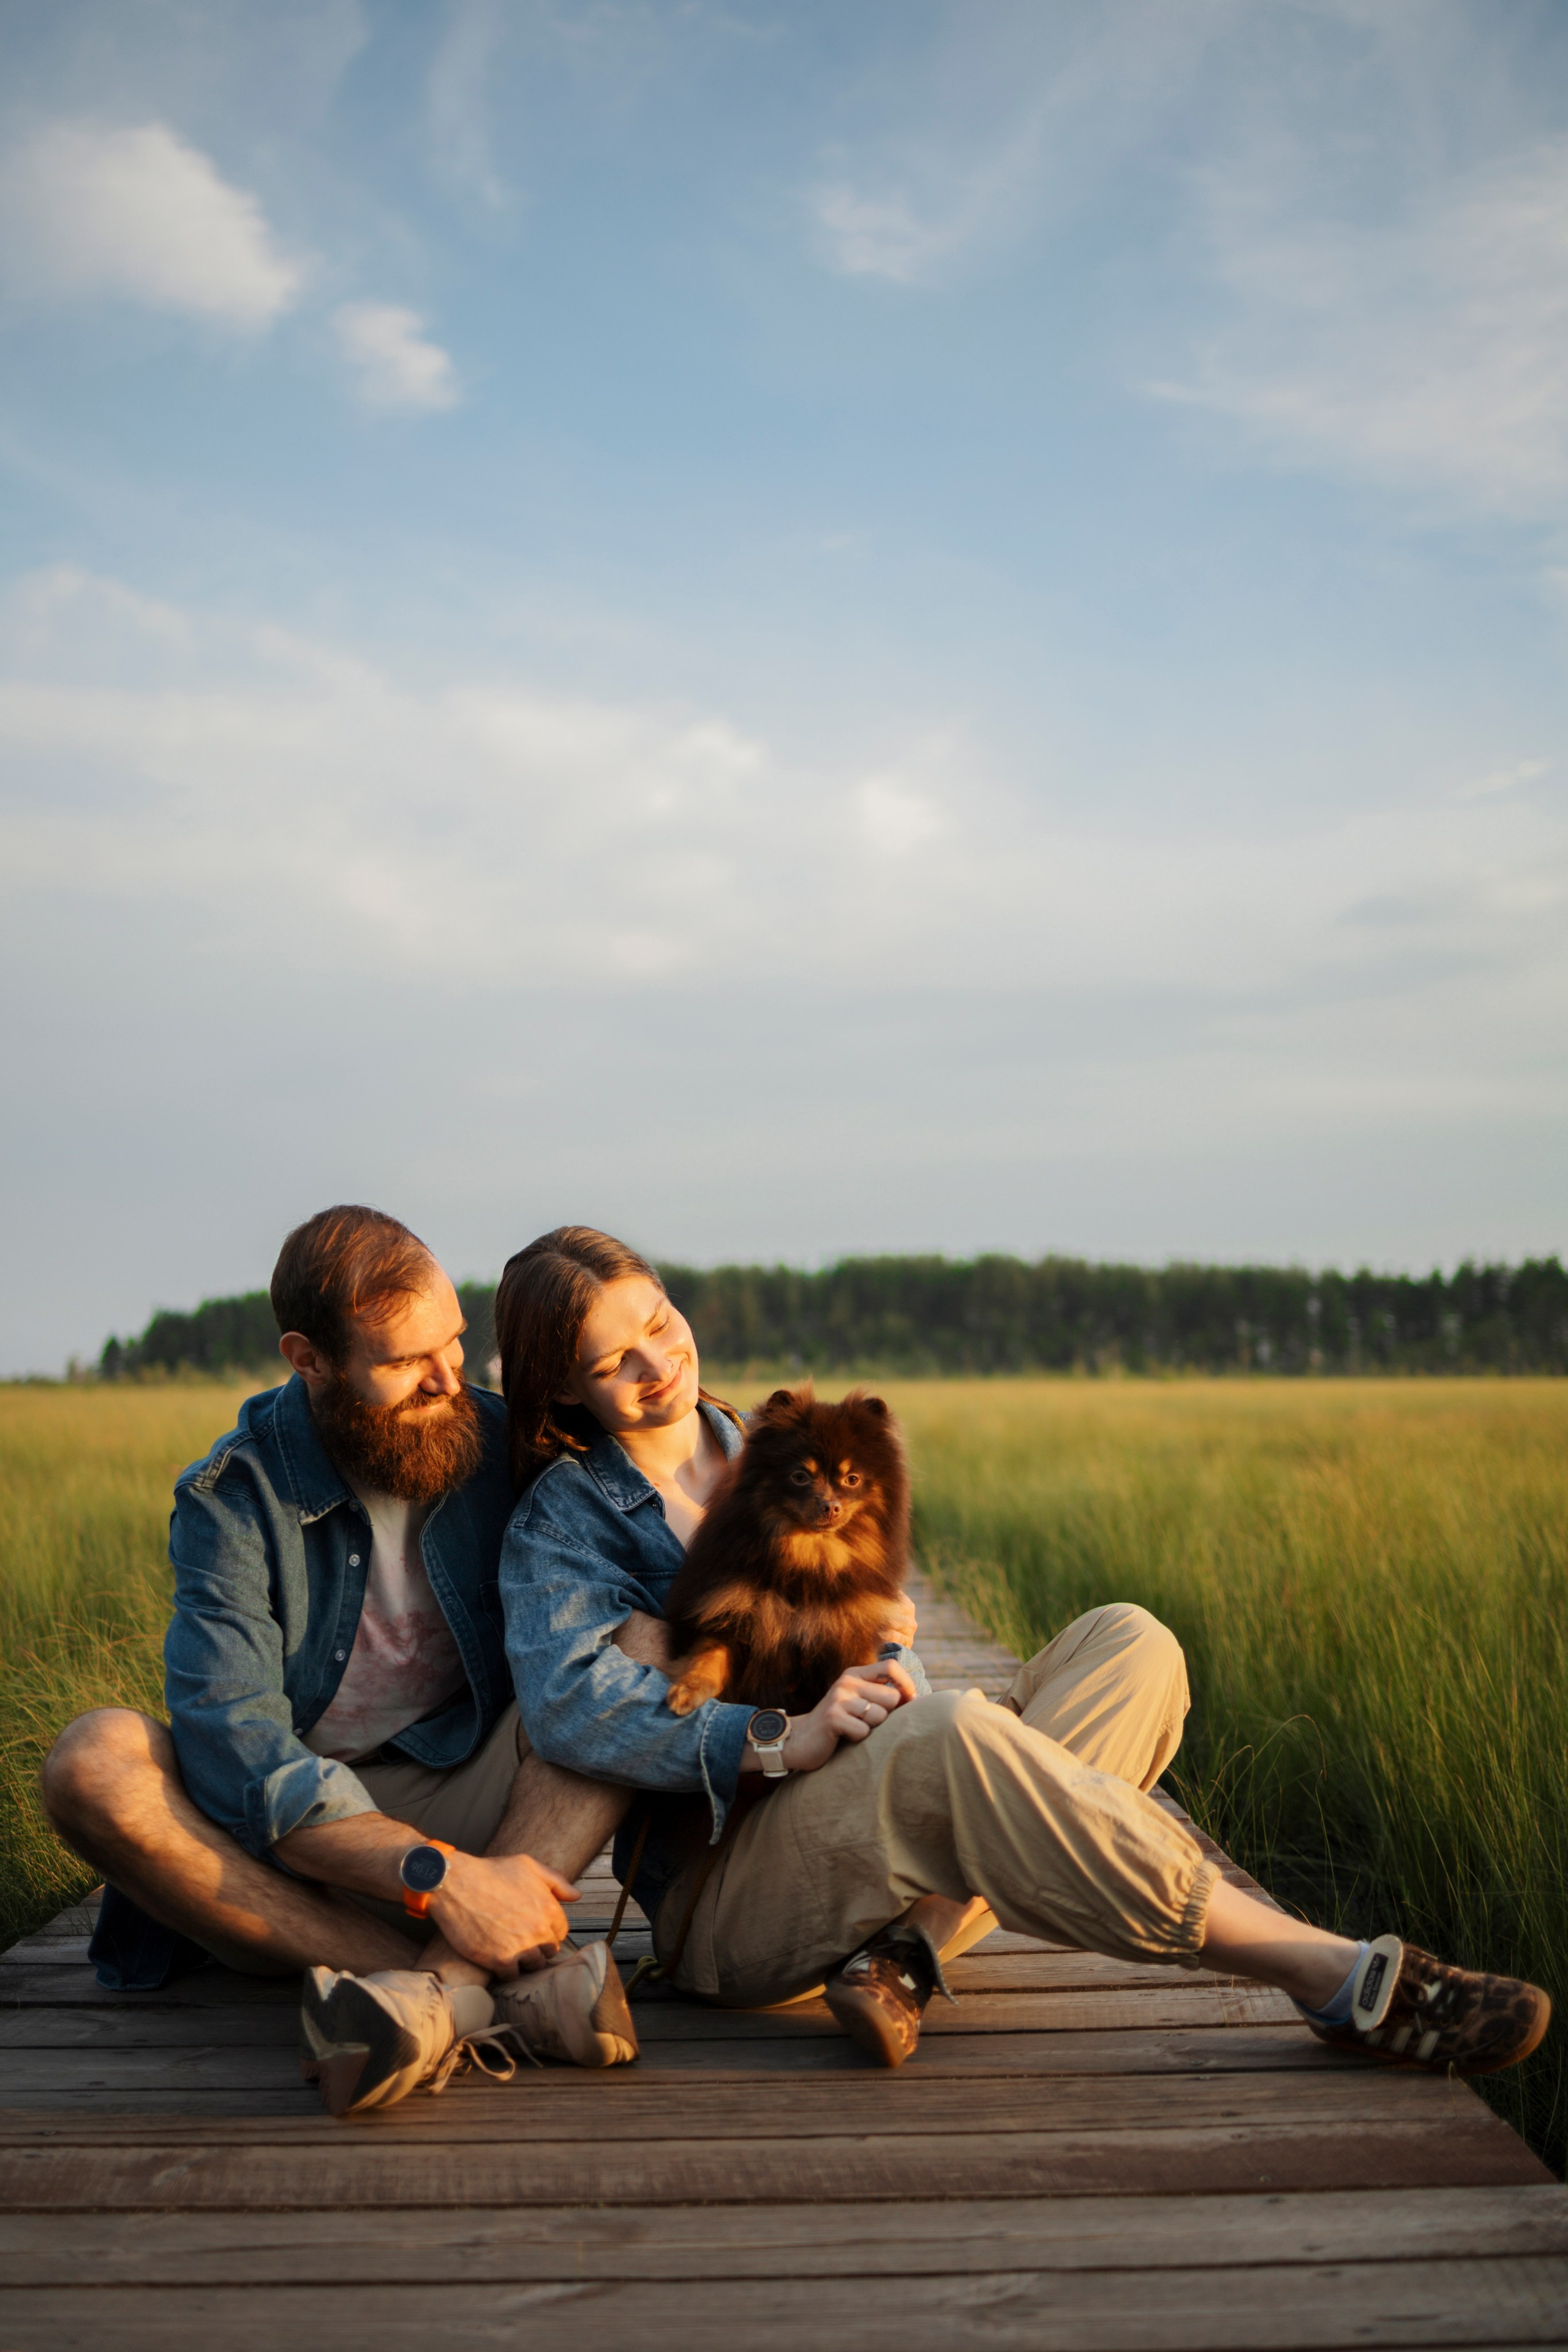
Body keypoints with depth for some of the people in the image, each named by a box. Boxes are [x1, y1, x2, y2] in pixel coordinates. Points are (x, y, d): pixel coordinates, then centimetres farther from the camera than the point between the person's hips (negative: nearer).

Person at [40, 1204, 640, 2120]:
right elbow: (234, 1744, -24)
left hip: (472, 1811, 2)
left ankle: (441, 1983, -41)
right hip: (284, 1851, -1)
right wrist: (436, 1875, -35)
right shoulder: (233, 1497, -12)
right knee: (96, 1760, -30)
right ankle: (499, 1992, -39)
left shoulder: (501, 1445, -2)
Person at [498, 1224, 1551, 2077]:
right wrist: (781, 1740, -28)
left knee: (1129, 1645, -11)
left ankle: (910, 1945, -31)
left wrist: (891, 1674, -12)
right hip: (723, 1889, -6)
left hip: (864, 1813, 6)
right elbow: (569, 1708, -18)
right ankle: (1338, 1977, -34)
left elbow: (871, 1623, 12)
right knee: (950, 1731, -37)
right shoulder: (563, 1518, 0)